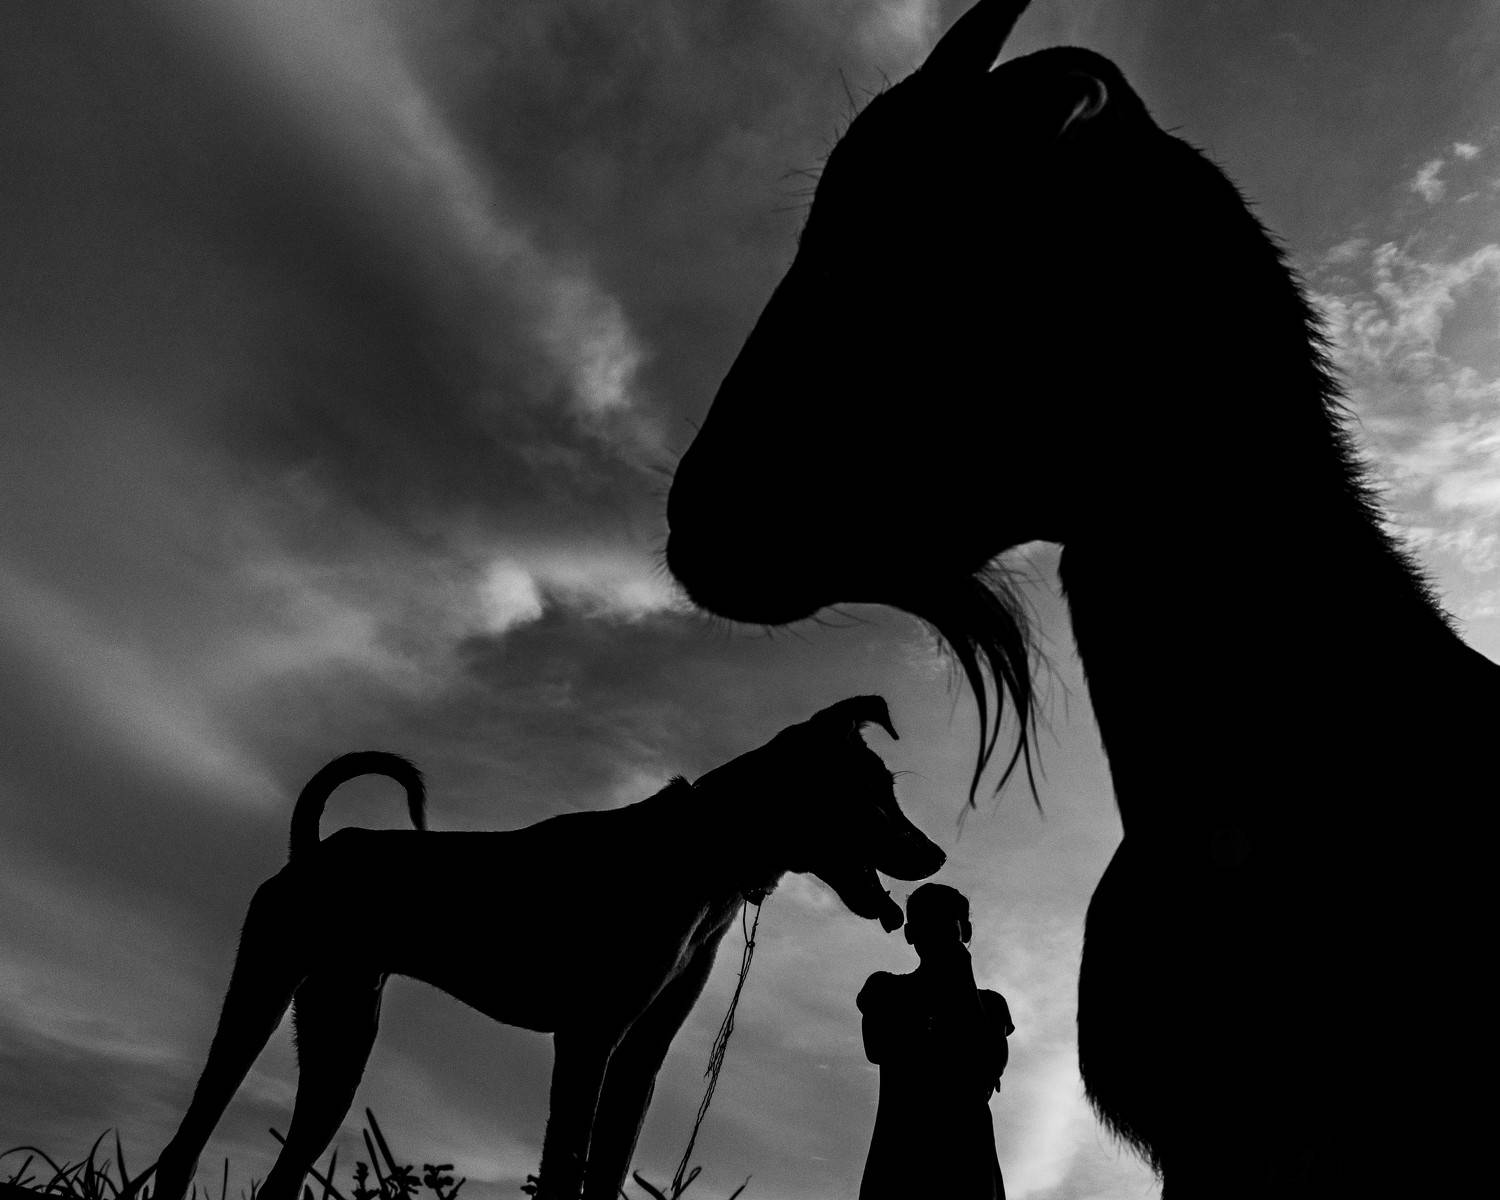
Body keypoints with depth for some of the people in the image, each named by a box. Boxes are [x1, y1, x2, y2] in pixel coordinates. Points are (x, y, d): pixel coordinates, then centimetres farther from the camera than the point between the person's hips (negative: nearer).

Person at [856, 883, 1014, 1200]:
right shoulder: (885, 989, 18)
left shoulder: (988, 1003, 20)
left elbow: (991, 1067, 1)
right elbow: (877, 1049, 0)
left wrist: (963, 982, 3)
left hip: (966, 1154, 1)